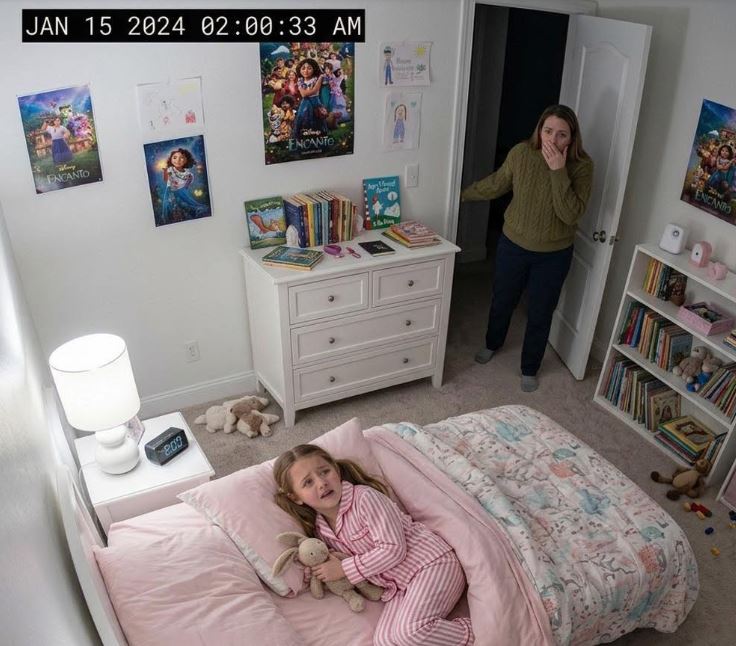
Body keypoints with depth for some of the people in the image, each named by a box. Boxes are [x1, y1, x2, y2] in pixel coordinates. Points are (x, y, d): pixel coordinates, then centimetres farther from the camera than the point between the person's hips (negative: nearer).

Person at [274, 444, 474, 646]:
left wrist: (344, 569, -15)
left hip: (431, 563, -6)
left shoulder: (365, 497, -16)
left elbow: (393, 549, -19)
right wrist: (317, 572, 0)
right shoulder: (320, 529, 6)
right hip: (400, 586, 7)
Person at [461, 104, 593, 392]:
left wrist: (558, 172, -34)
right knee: (502, 300, 22)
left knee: (540, 314, 13)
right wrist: (462, 193, 13)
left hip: (554, 255, -2)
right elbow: (496, 185, 4)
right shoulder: (522, 152, -13)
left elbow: (572, 214, -27)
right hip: (513, 245, 2)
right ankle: (492, 344, 52)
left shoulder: (581, 165, -19)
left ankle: (529, 369, 36)